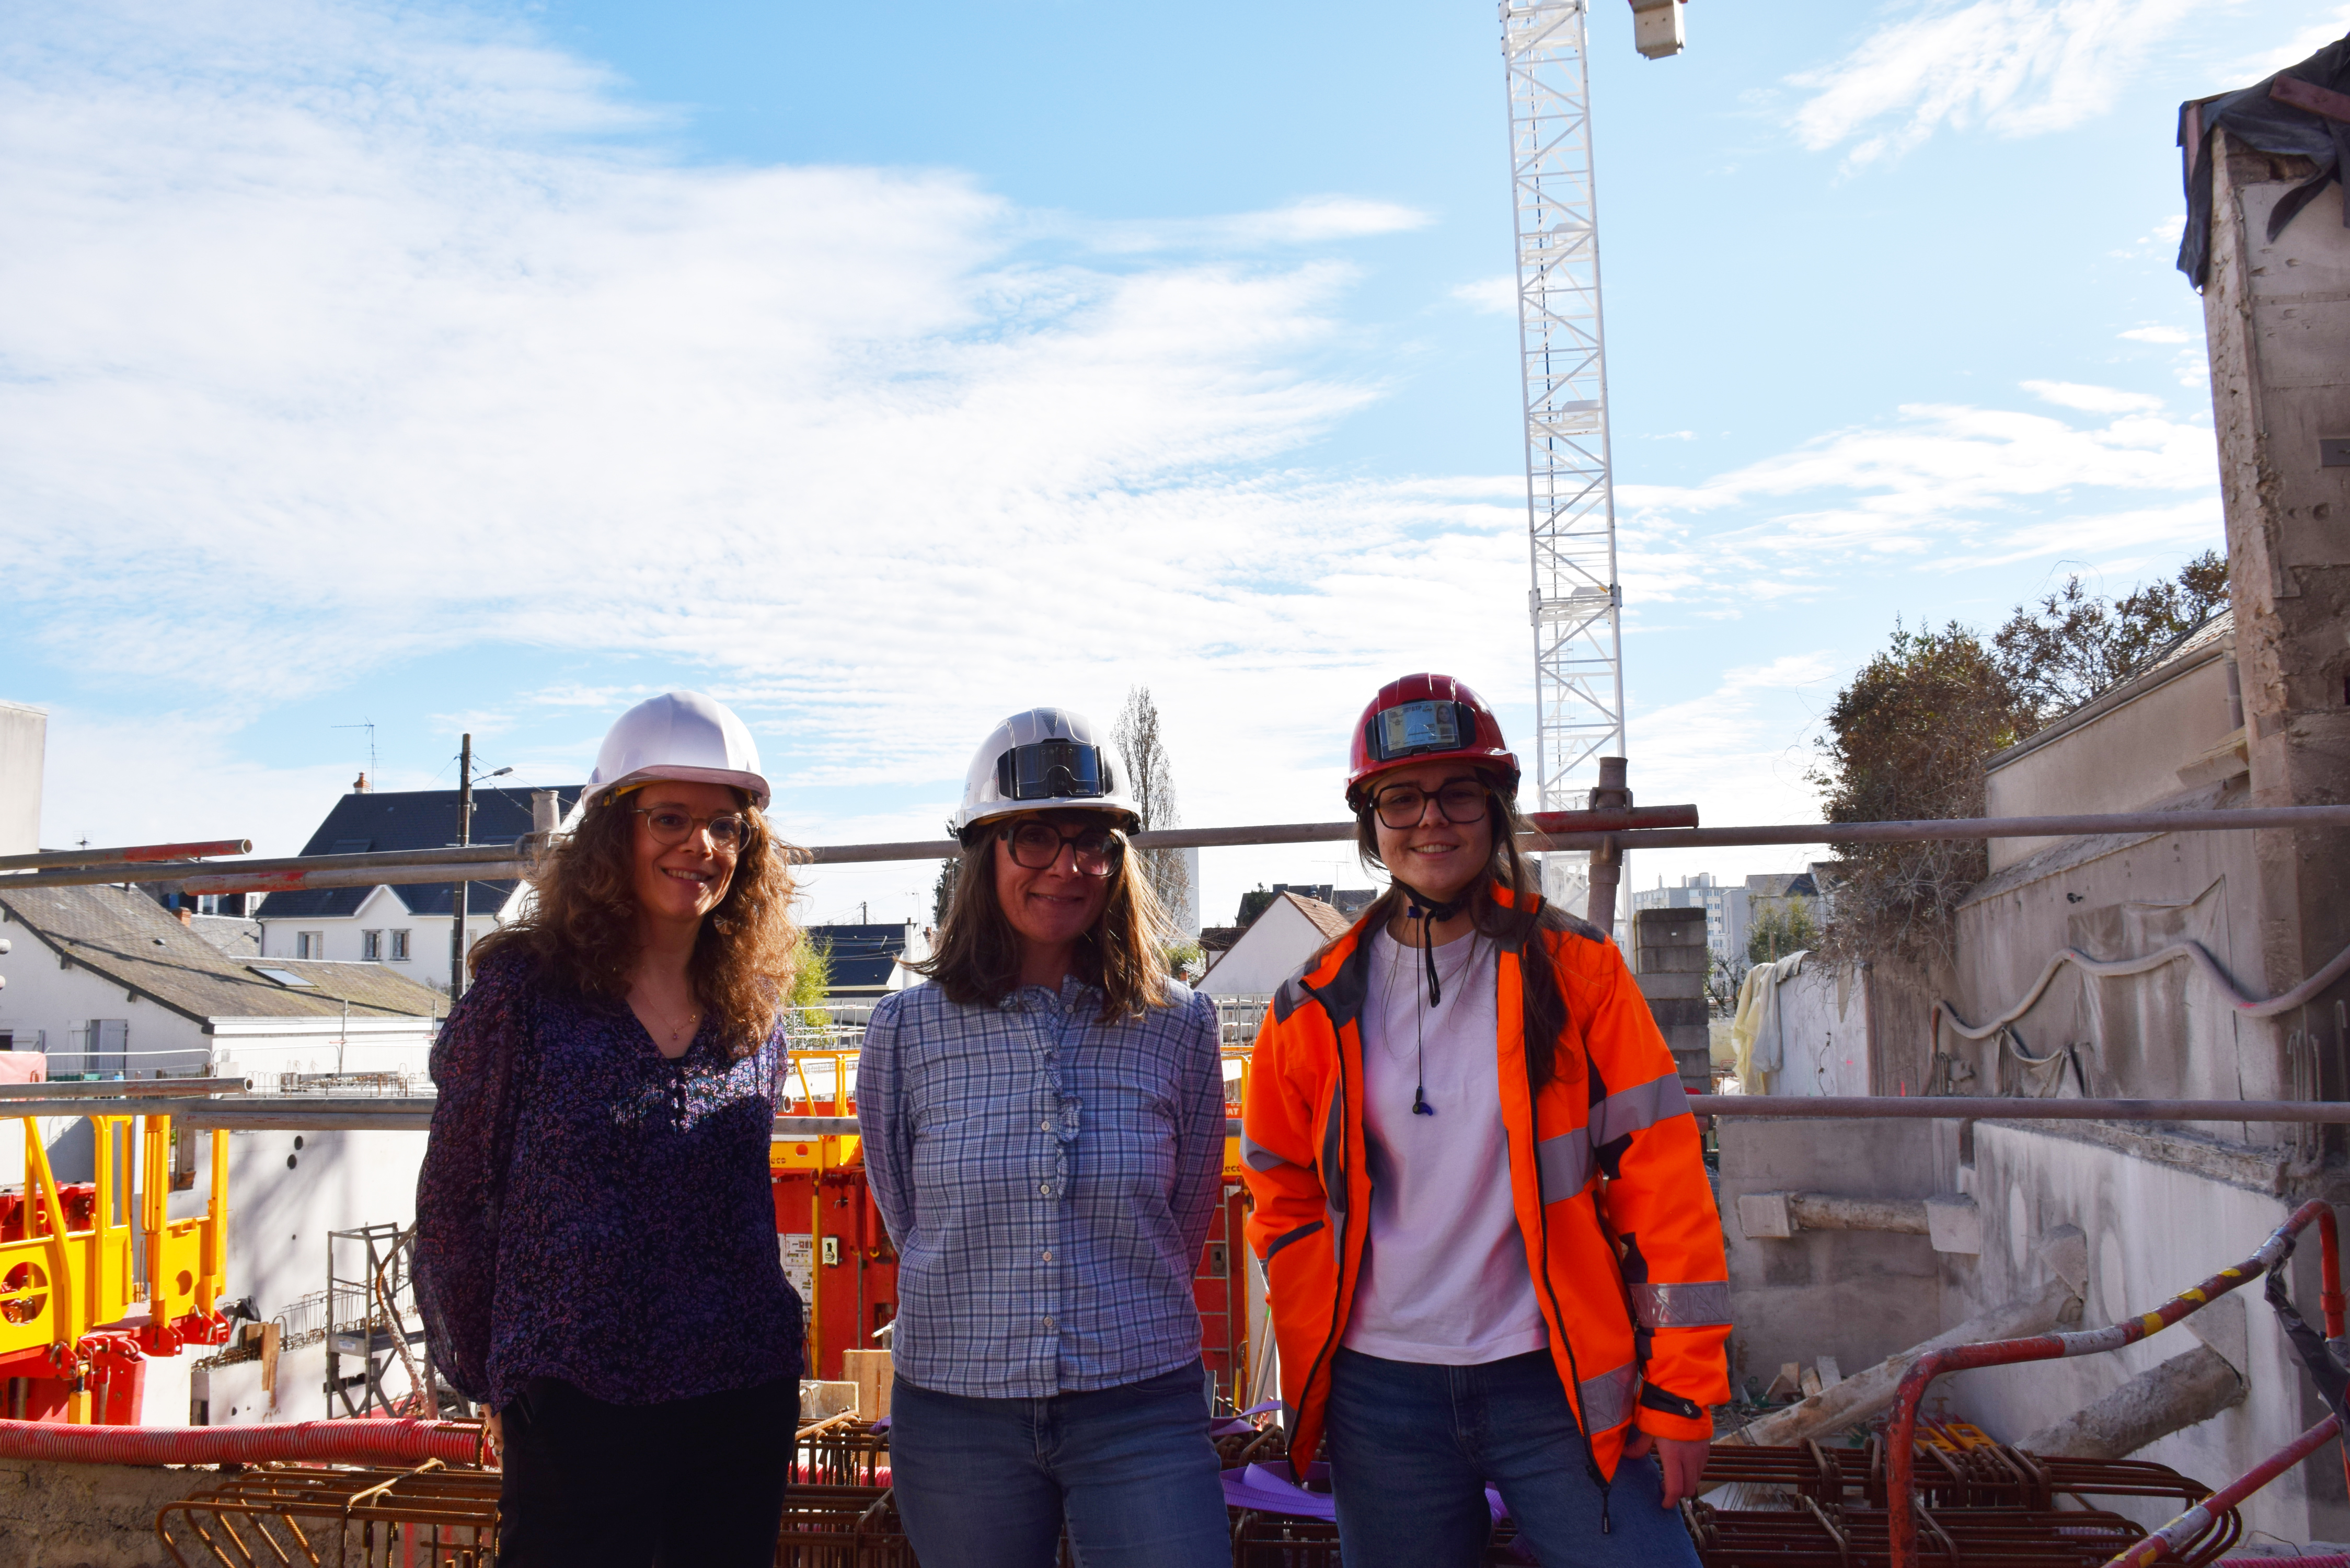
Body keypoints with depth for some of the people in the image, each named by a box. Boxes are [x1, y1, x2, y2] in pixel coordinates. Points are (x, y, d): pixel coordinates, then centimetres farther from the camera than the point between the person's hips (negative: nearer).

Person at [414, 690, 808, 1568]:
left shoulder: (755, 1009, 4)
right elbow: (452, 1207, -1)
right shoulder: (524, 992, -7)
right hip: (576, 1411, -4)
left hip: (747, 1399, 4)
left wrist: (757, 1348, 13)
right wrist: (491, 1379, 3)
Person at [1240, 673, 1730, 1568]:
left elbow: (1660, 1176, -4)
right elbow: (1285, 1200, 14)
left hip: (1557, 1388, -1)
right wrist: (1319, 1359, 5)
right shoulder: (1319, 1008, 3)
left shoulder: (1574, 969, -2)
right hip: (1383, 1402, 2)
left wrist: (1681, 1390, -6)